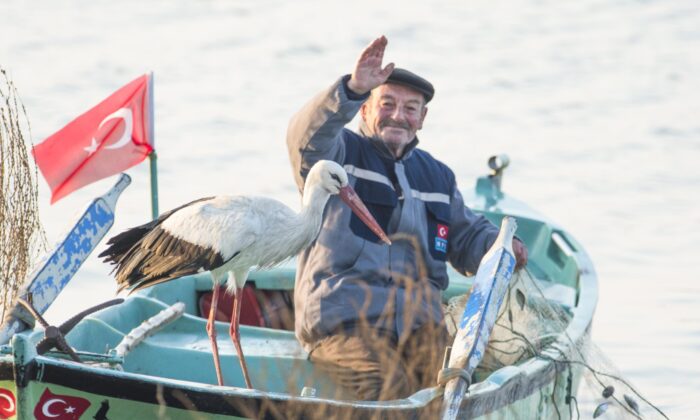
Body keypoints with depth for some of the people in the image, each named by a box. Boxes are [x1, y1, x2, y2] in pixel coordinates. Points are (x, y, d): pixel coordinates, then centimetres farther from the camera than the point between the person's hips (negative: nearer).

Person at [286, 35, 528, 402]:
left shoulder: (437, 176, 26)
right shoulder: (338, 153, 8)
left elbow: (467, 237, 32)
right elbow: (308, 135, -15)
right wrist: (352, 89, -33)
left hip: (418, 321, 5)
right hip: (344, 317, -5)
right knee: (393, 395, -29)